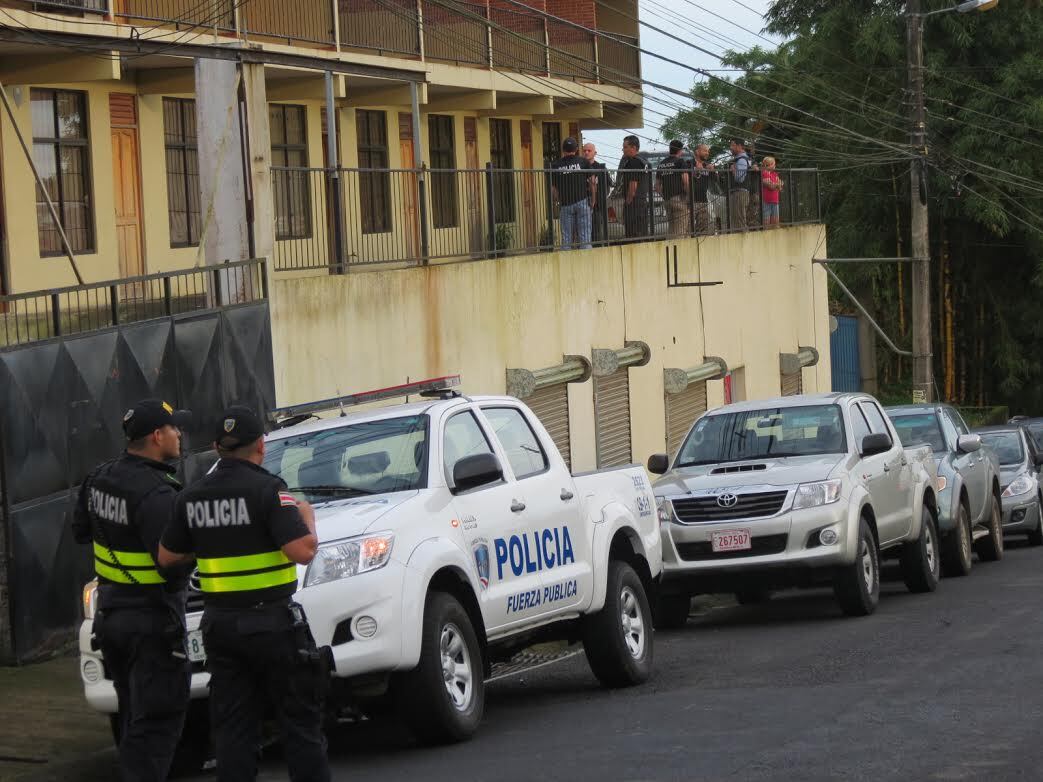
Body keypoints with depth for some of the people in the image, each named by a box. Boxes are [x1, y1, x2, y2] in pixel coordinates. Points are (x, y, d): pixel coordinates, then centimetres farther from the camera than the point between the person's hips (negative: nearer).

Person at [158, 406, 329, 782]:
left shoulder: (192, 497, 5)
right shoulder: (267, 489, -13)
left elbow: (167, 556, 13)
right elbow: (302, 551, -20)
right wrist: (307, 518, -1)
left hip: (219, 624, 5)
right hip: (271, 622, -5)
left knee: (232, 728, 7)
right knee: (300, 722, 4)